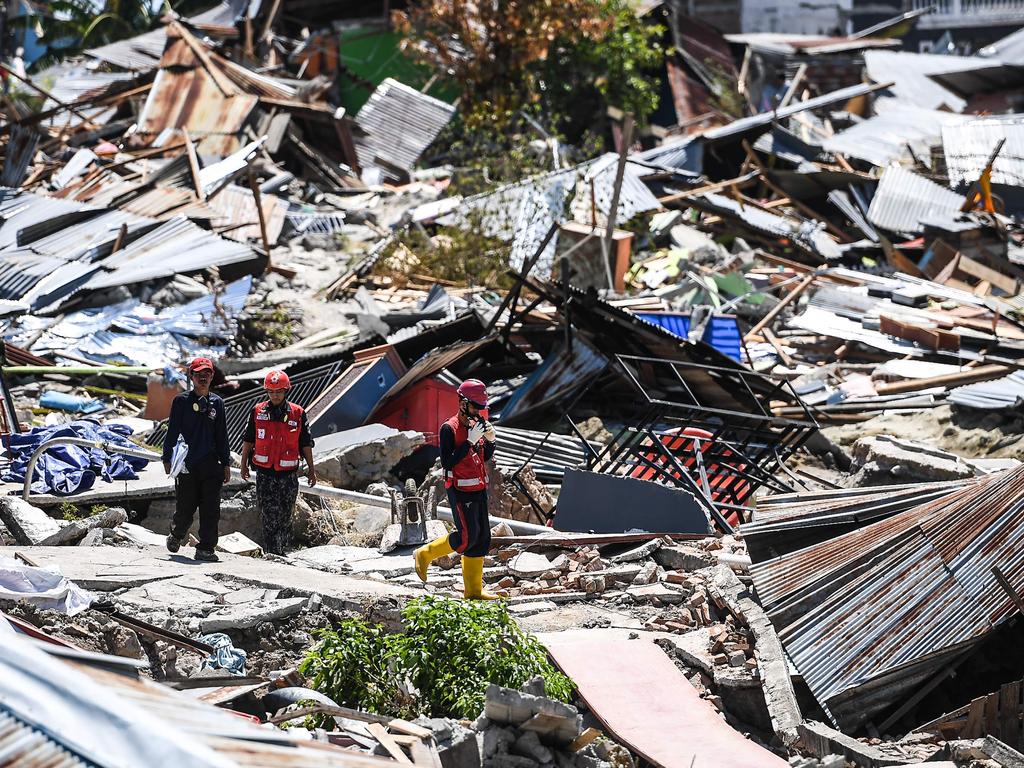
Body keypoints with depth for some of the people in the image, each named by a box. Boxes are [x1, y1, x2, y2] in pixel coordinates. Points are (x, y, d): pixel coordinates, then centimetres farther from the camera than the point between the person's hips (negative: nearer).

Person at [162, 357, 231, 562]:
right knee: (185, 508, 3)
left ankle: (206, 548, 2)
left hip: (211, 464, 3)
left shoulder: (217, 403, 11)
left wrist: (226, 464, 12)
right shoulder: (181, 401, 2)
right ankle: (176, 535, 31)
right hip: (186, 464, -3)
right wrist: (167, 458, -5)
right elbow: (172, 431, 1)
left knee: (211, 510, -4)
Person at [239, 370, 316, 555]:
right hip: (264, 473, -1)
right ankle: (272, 554, -8)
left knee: (285, 517, 7)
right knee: (270, 517, -7)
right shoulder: (257, 412, 3)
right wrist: (244, 465, 12)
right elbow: (248, 440, 12)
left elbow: (306, 444, 9)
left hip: (288, 474, 1)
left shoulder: (298, 414, 2)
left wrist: (311, 469, 9)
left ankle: (282, 550, 20)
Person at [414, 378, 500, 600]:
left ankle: (474, 590, 13)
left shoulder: (476, 425, 9)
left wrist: (490, 440, -2)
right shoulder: (449, 429, -13)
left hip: (479, 490, 8)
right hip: (460, 491, -8)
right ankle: (425, 555, 10)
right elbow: (447, 463, -20)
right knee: (467, 537, -11)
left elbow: (485, 457, 17)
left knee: (482, 538, 6)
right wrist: (470, 442, -24)